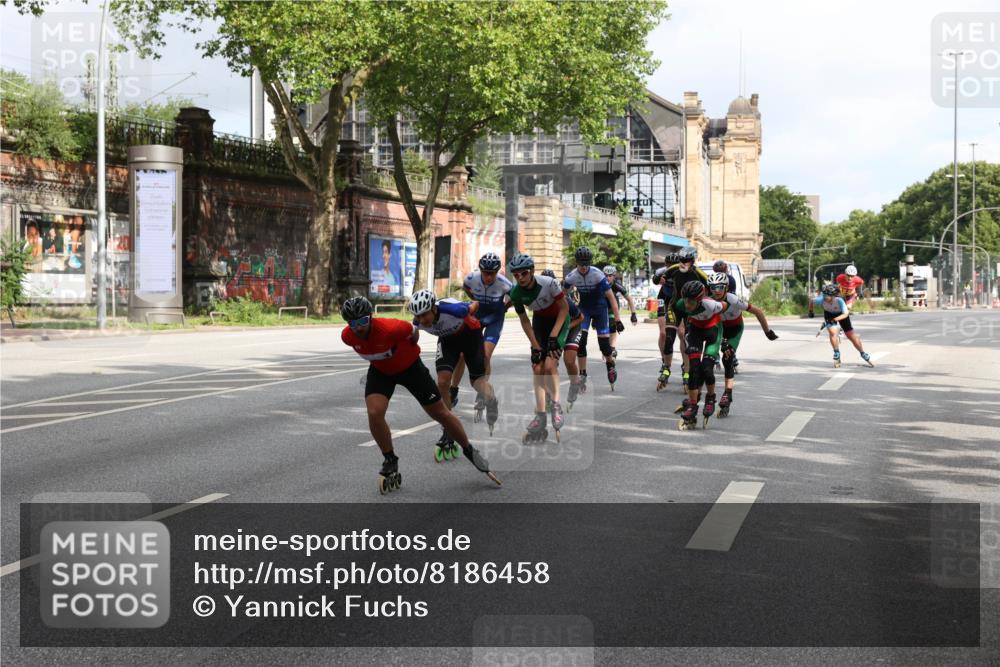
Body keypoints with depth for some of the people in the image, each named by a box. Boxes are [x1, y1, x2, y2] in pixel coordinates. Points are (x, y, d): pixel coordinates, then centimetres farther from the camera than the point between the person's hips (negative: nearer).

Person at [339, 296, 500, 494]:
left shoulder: (389, 328, -36)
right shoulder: (347, 336, -21)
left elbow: (413, 330, -15)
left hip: (410, 366, -3)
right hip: (380, 371, 3)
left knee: (441, 413, 3)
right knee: (374, 413, -21)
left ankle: (470, 452, 23)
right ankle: (390, 462, 1)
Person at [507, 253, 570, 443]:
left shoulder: (548, 283, -30)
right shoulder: (516, 293, -18)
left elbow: (564, 308, -19)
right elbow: (524, 321, -7)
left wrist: (553, 336, -23)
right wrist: (536, 347, -11)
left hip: (559, 320, -4)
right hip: (540, 320, 4)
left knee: (549, 364, -21)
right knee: (537, 368, -5)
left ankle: (556, 405, 1)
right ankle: (540, 417, -2)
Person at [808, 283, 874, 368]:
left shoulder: (839, 300, -41)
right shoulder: (822, 300, -33)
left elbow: (845, 314, -45)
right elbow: (811, 301, -15)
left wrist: (835, 319, -57)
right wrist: (810, 312, -5)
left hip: (841, 314, -2)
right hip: (829, 314, 2)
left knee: (852, 335, -2)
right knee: (833, 332, -21)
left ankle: (864, 355, 16)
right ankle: (837, 356, -3)